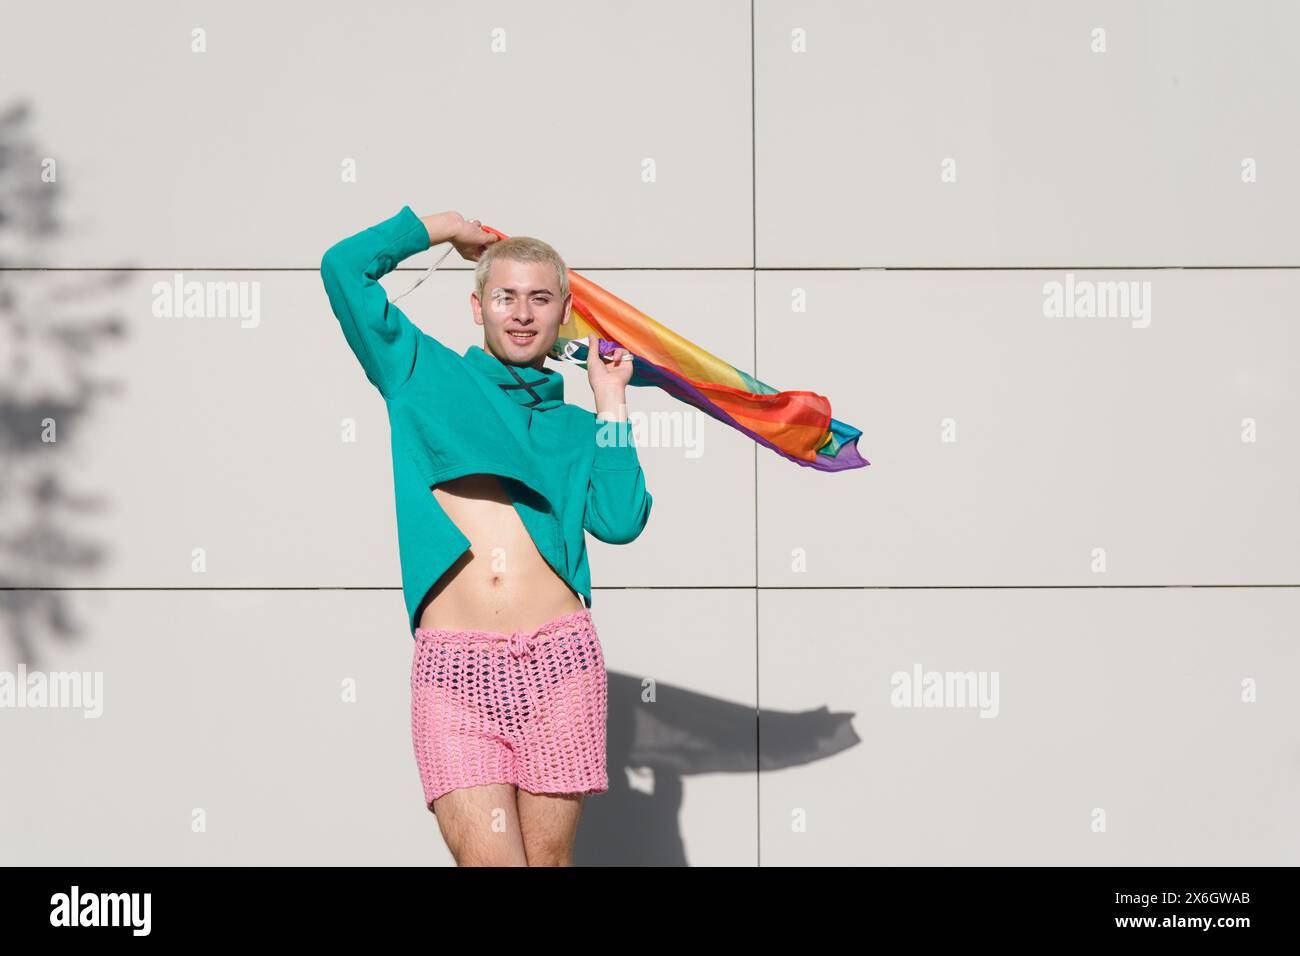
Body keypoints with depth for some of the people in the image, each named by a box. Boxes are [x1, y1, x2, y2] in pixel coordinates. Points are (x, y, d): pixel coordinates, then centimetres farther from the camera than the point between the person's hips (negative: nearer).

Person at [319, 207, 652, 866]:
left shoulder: (573, 426, 20)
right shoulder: (423, 375, 15)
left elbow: (620, 522, 3)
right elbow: (344, 267, 9)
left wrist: (610, 402, 10)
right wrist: (445, 227, 21)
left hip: (558, 658, 2)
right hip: (453, 663, -2)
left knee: (548, 859, 3)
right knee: (488, 860, -12)